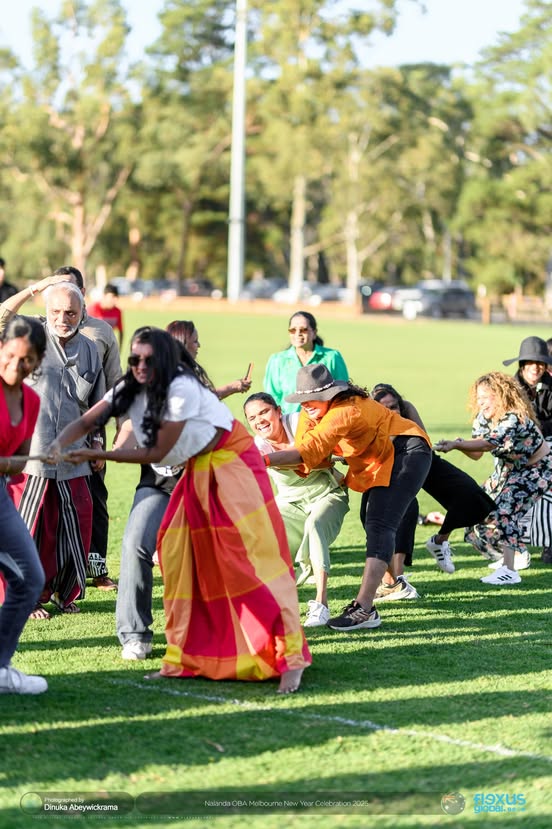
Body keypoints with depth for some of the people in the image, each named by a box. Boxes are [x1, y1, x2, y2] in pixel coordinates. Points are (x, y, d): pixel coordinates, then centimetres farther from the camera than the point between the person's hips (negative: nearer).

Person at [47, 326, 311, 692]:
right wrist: (59, 446, -26)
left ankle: (290, 658, -14)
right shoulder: (130, 390, -2)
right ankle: (184, 659, 9)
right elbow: (87, 422, -6)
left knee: (253, 556, -14)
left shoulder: (182, 388, -24)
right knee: (178, 557, 1)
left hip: (232, 464, -8)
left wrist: (98, 455, -21)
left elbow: (157, 452, -21)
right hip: (198, 471, 8)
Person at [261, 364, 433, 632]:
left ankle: (364, 608, -32)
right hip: (378, 462, 10)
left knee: (379, 525, -22)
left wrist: (262, 460, -47)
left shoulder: (345, 411, -28)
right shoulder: (312, 412, -1)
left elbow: (309, 451, -39)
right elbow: (305, 461, -9)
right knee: (374, 525, 19)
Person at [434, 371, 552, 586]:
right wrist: (460, 445, -29)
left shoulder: (515, 419, -32)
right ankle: (515, 553, 26)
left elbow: (489, 444, -43)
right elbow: (477, 454, -8)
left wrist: (456, 445, -51)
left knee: (506, 510, -24)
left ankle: (509, 571, -27)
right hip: (509, 468, 9)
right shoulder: (483, 418, -6)